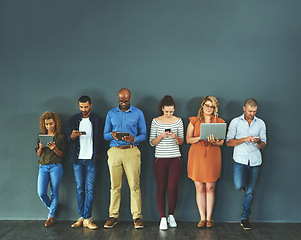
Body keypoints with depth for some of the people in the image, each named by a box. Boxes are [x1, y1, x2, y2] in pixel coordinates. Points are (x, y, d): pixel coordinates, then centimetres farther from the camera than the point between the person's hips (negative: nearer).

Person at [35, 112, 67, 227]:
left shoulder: (61, 137, 5)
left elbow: (61, 155, 3)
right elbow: (38, 154, 14)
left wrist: (54, 148, -17)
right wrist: (41, 147, -8)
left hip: (56, 166, -2)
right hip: (43, 167, 3)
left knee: (54, 193, -2)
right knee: (41, 193, -7)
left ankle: (51, 216, 8)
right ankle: (51, 208, 22)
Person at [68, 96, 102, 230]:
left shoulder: (96, 119, 6)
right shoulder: (73, 119, 9)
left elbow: (99, 138, 9)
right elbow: (69, 138, 5)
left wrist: (97, 153, -2)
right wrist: (72, 136, -18)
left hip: (91, 159, -2)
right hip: (78, 159, 2)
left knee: (90, 189, -5)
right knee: (79, 189, 4)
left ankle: (87, 219, -2)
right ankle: (81, 217, 11)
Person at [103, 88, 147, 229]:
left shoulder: (138, 113, 9)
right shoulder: (111, 113, 14)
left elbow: (143, 134, 8)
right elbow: (105, 134, 13)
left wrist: (134, 139, -13)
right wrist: (112, 135, -10)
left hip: (131, 151, -1)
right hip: (115, 151, 2)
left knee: (134, 186, -5)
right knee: (115, 186, 2)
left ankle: (137, 216, 2)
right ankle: (113, 216, 11)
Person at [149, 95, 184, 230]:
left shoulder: (178, 121, 4)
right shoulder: (156, 121, 2)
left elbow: (181, 142, 8)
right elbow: (152, 142, 2)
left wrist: (176, 137, -13)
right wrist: (162, 136, -16)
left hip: (175, 158, 1)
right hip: (160, 158, 0)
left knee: (173, 188, -2)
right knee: (161, 188, 0)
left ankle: (171, 215, 17)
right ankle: (163, 218, 8)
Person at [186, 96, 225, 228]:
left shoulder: (219, 122, 10)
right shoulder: (194, 121, 9)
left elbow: (221, 142, 5)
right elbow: (188, 139, 4)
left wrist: (213, 141, -16)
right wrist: (200, 138, -13)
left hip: (212, 158, 0)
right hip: (197, 157, 0)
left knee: (210, 188, 1)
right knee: (200, 188, 1)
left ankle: (209, 218, 10)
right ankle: (202, 218, 9)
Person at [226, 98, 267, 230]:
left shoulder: (260, 123, 8)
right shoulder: (235, 122, 2)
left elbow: (263, 145, 9)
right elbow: (228, 142, -3)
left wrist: (258, 142, -15)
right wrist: (245, 139, -16)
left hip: (255, 161, 2)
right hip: (240, 159, -2)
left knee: (249, 192, 4)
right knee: (238, 185, -22)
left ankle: (245, 218, 17)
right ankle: (244, 185, 16)